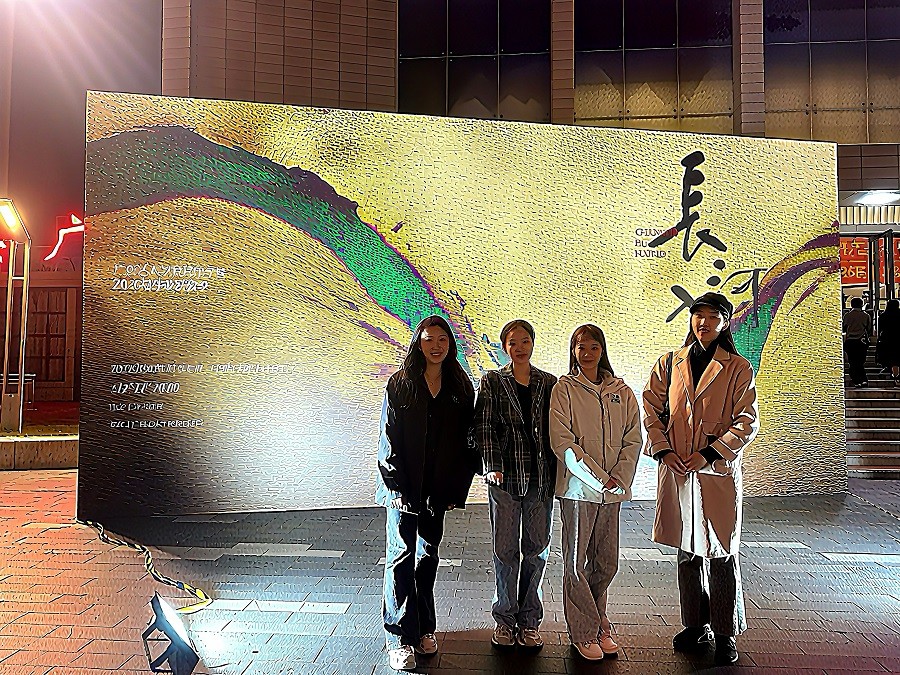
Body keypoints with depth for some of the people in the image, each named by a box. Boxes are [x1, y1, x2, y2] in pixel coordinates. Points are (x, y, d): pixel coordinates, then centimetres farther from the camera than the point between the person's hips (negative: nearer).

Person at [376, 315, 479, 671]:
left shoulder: (460, 388, 5)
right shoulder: (399, 384, -3)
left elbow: (466, 441, 5)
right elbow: (389, 439, -6)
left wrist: (455, 490, -2)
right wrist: (398, 488, -12)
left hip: (438, 488, 3)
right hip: (404, 488, -3)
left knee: (428, 556, 13)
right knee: (402, 555, -1)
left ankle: (424, 629, 25)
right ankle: (400, 637, 7)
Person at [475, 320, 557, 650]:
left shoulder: (549, 383, 7)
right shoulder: (492, 382, 2)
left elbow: (556, 431, 7)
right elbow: (484, 428, -3)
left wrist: (556, 473, 1)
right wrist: (492, 467, -12)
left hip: (541, 477, 2)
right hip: (505, 477, -1)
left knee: (536, 549, 8)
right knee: (505, 549, 5)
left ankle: (529, 620, 23)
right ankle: (505, 618, 21)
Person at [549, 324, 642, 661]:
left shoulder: (622, 392, 8)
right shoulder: (564, 389, -4)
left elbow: (633, 440, 6)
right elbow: (562, 441, -11)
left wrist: (620, 477, -8)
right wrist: (598, 478, -16)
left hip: (613, 490, 4)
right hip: (577, 488, -4)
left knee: (606, 563, 12)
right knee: (577, 563, 4)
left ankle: (597, 624, 30)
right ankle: (584, 633, 18)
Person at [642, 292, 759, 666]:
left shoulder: (738, 368, -1)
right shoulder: (669, 363, 7)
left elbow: (747, 422, -4)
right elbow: (652, 410, 8)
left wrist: (710, 454, -13)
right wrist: (662, 450, -5)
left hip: (719, 472, -2)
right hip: (677, 470, 3)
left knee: (721, 553, 4)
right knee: (687, 551, 13)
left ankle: (726, 632, 21)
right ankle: (696, 625, 28)